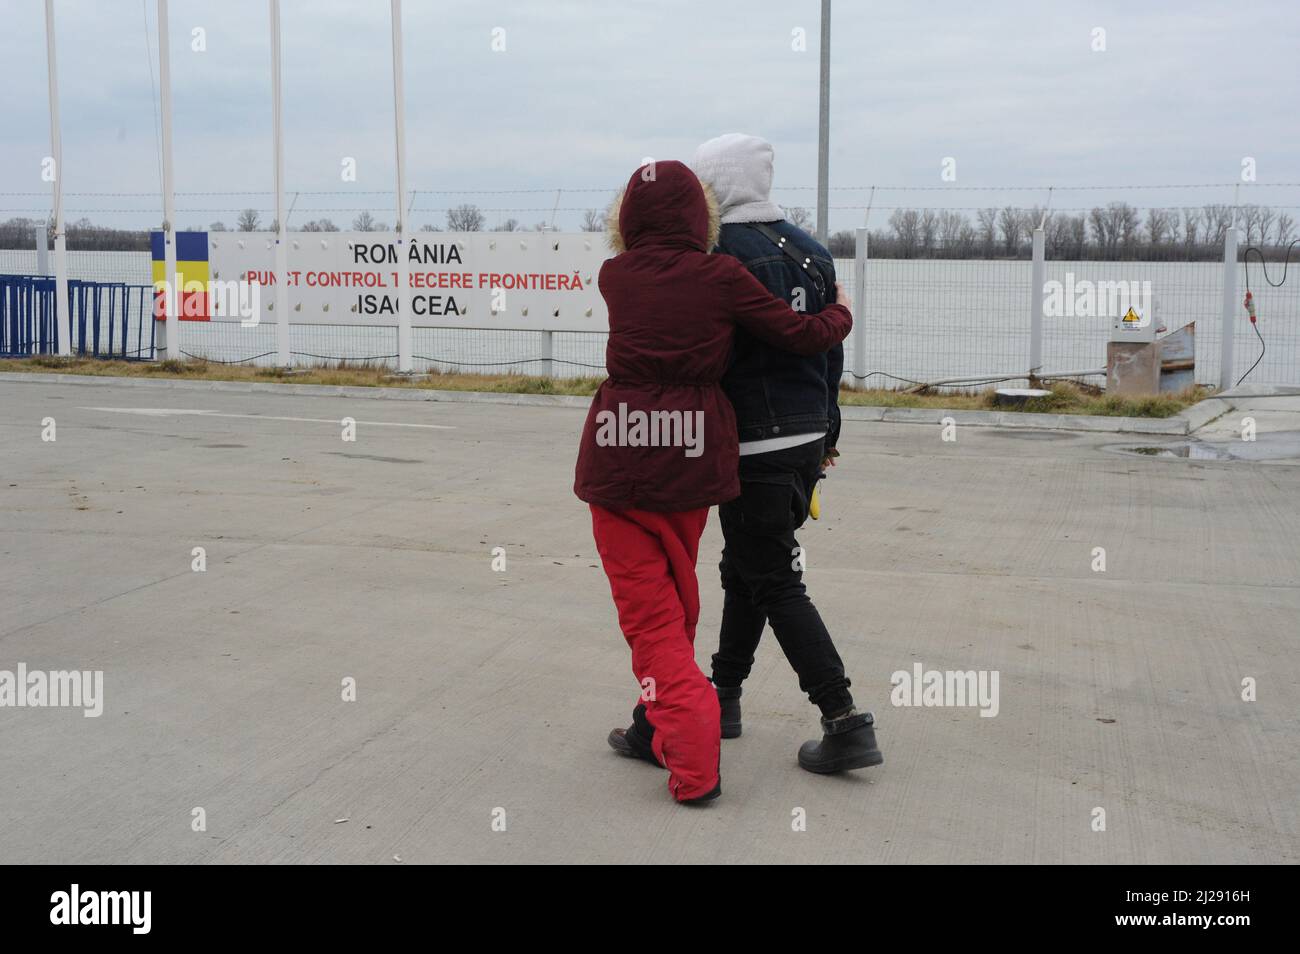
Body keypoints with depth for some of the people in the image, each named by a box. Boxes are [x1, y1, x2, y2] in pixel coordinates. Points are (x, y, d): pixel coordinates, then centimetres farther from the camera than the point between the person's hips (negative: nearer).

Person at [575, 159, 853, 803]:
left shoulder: (615, 277, -1)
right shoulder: (721, 278, -5)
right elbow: (803, 335, 0)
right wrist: (840, 313, 20)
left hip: (619, 453, -1)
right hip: (693, 454, 1)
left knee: (647, 606, 3)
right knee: (677, 593, 21)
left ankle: (692, 760, -9)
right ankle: (656, 728, 33)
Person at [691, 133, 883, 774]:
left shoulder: (723, 256, -14)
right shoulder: (809, 251, 11)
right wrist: (826, 432, 23)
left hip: (755, 445, -8)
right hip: (808, 440, 8)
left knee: (776, 584, -2)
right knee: (744, 569, 19)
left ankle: (845, 723, -4)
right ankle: (723, 698, 29)